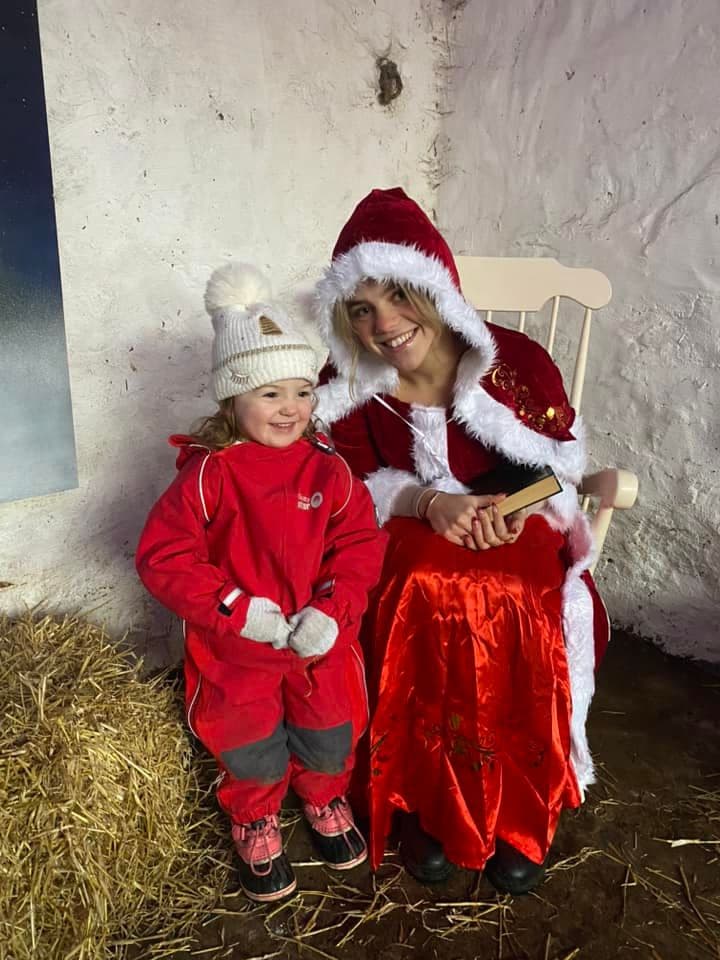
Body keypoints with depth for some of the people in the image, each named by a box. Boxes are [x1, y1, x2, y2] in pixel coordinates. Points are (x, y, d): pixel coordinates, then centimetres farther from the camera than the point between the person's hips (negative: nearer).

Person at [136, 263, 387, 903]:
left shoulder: (328, 469, -8)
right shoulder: (208, 473, -17)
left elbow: (361, 545, -7)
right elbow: (163, 557, -17)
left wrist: (333, 611, -21)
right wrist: (237, 609, -23)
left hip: (321, 638, 3)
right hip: (236, 644, -2)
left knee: (329, 733, 19)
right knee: (249, 745, 14)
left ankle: (325, 799, 53)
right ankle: (256, 822, 47)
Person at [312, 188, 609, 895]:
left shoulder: (516, 361, -12)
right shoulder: (348, 385, -8)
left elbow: (563, 455, 0)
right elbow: (357, 485, -3)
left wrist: (518, 504, -22)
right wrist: (429, 502, -23)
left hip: (515, 534, 0)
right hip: (407, 537, 1)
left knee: (518, 611, -29)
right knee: (419, 600, -32)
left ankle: (516, 818, 0)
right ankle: (425, 805, -5)